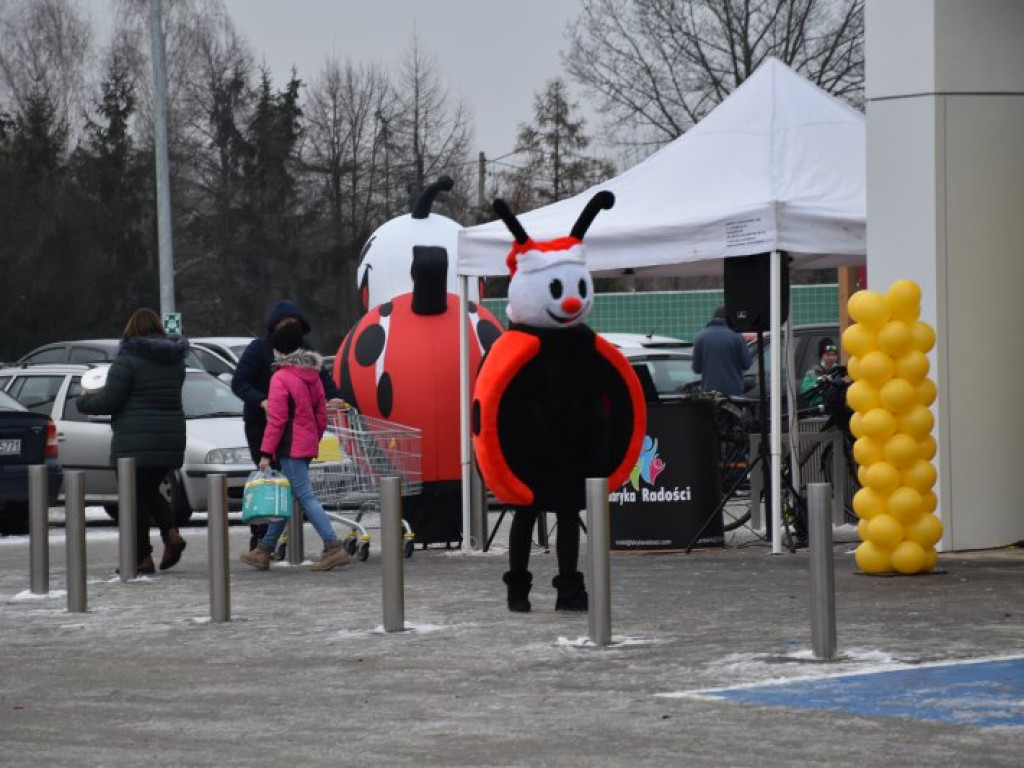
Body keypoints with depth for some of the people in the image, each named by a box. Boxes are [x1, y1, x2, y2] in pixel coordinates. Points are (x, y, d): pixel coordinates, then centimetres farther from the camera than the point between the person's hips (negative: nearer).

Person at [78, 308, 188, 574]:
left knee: (135, 496, 2)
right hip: (170, 439, 7)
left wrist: (85, 401, 8)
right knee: (150, 491, 22)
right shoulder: (174, 360, 11)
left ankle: (142, 557, 1)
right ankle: (171, 534, 0)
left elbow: (109, 400, -14)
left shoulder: (128, 360, -11)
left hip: (136, 441, -7)